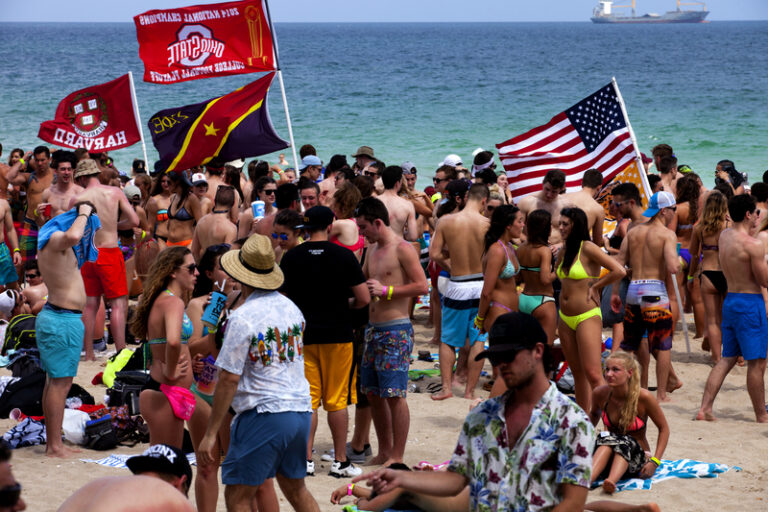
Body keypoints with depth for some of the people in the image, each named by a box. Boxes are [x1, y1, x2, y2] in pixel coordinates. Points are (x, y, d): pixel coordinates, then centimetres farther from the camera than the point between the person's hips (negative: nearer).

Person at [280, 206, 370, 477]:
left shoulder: (291, 257, -1)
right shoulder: (343, 256, -7)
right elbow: (364, 298, -7)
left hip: (302, 336, 2)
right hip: (337, 334, -1)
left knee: (307, 399, 6)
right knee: (337, 401, 5)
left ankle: (306, 459, 3)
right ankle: (340, 461, 9)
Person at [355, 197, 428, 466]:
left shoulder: (403, 249, -10)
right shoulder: (372, 249, 15)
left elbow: (422, 286, -16)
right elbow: (362, 281, 30)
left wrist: (385, 290, -18)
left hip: (395, 330, -9)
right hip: (373, 329, 9)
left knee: (394, 394, -6)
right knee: (372, 392, 10)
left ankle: (397, 457, -1)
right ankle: (384, 452, 20)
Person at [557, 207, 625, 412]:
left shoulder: (588, 248, -12)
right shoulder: (564, 251, 11)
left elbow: (619, 271, -20)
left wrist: (594, 286, -10)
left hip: (587, 317, -8)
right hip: (565, 318, 8)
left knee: (592, 374, -14)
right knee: (577, 373, 11)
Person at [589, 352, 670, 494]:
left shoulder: (643, 397, -15)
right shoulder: (600, 394, -5)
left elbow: (663, 428, -4)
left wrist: (655, 461, -14)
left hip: (637, 458, -2)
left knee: (625, 442, -36)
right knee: (606, 439, -33)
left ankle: (612, 482, -62)